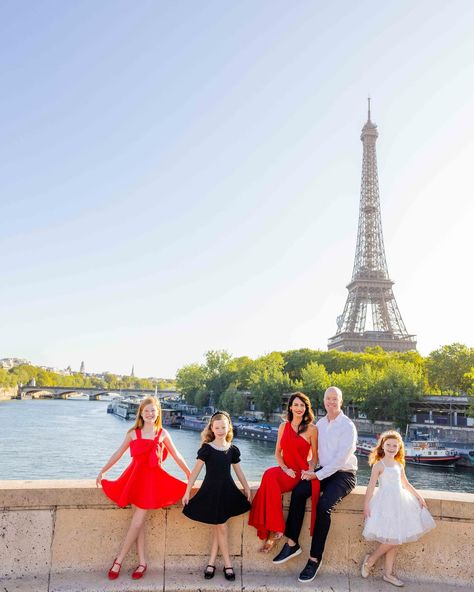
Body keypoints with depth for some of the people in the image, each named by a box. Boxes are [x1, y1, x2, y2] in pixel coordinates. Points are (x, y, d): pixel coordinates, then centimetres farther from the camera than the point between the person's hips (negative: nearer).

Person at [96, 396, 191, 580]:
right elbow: (118, 454, 10)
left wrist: (190, 474, 12)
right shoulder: (133, 433, 4)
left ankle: (119, 560, 9)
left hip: (153, 478, -1)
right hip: (135, 476, 1)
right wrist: (102, 472, 11)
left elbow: (176, 456, 9)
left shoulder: (163, 434, 3)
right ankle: (142, 562, 14)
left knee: (137, 522, -3)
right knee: (139, 522, 3)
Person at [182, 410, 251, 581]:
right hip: (211, 490, -3)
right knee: (221, 527, 2)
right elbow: (196, 470, -7)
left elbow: (238, 470, 13)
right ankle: (227, 564, 14)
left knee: (218, 526, 7)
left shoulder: (232, 449, 3)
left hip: (227, 491, 3)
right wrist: (187, 491, -9)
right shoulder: (206, 448, -8)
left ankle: (211, 562, 18)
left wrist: (247, 488, 13)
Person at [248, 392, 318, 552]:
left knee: (271, 477, -31)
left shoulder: (312, 429, 1)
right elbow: (277, 453, 12)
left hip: (301, 473, -4)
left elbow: (315, 457, 5)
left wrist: (309, 472, -13)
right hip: (285, 471, 4)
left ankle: (273, 532, -20)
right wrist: (285, 468, -4)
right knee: (270, 476, -31)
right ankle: (274, 530, -23)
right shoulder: (283, 427, 12)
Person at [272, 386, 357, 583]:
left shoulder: (348, 426, -11)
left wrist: (317, 475, -18)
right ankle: (292, 544, -14)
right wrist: (309, 469, -5)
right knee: (298, 491, -20)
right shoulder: (320, 424, 9)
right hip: (324, 471, 5)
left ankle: (315, 559, -19)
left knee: (323, 506, -28)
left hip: (343, 474, -5)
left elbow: (341, 458, -17)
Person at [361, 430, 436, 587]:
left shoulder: (399, 465, 13)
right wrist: (366, 505, -13)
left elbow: (405, 484, 23)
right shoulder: (379, 465, -7)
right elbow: (371, 486, -9)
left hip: (399, 502, 7)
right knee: (392, 539, -11)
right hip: (386, 503, -7)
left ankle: (388, 572, 15)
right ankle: (371, 559, 10)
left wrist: (418, 496, 16)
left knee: (395, 539, 6)